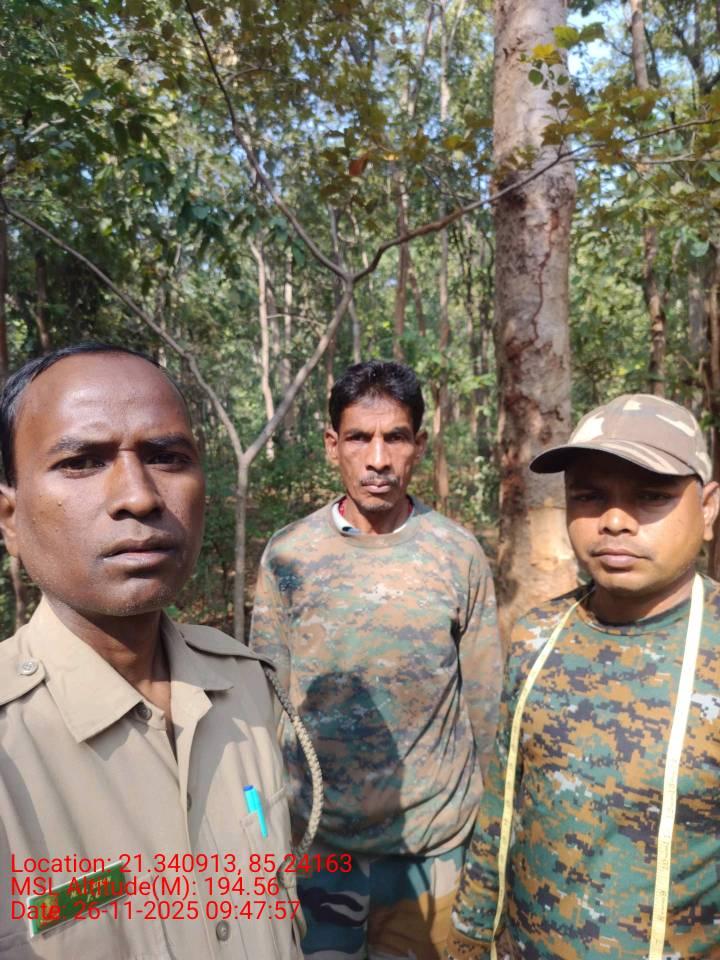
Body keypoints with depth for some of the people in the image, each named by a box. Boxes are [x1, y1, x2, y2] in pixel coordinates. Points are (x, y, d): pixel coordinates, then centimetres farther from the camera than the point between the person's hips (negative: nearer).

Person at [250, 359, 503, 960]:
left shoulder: (460, 554, -8)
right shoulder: (288, 555, -8)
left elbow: (483, 699, 1)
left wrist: (474, 804, 7)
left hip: (432, 838, 1)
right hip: (314, 833, 0)